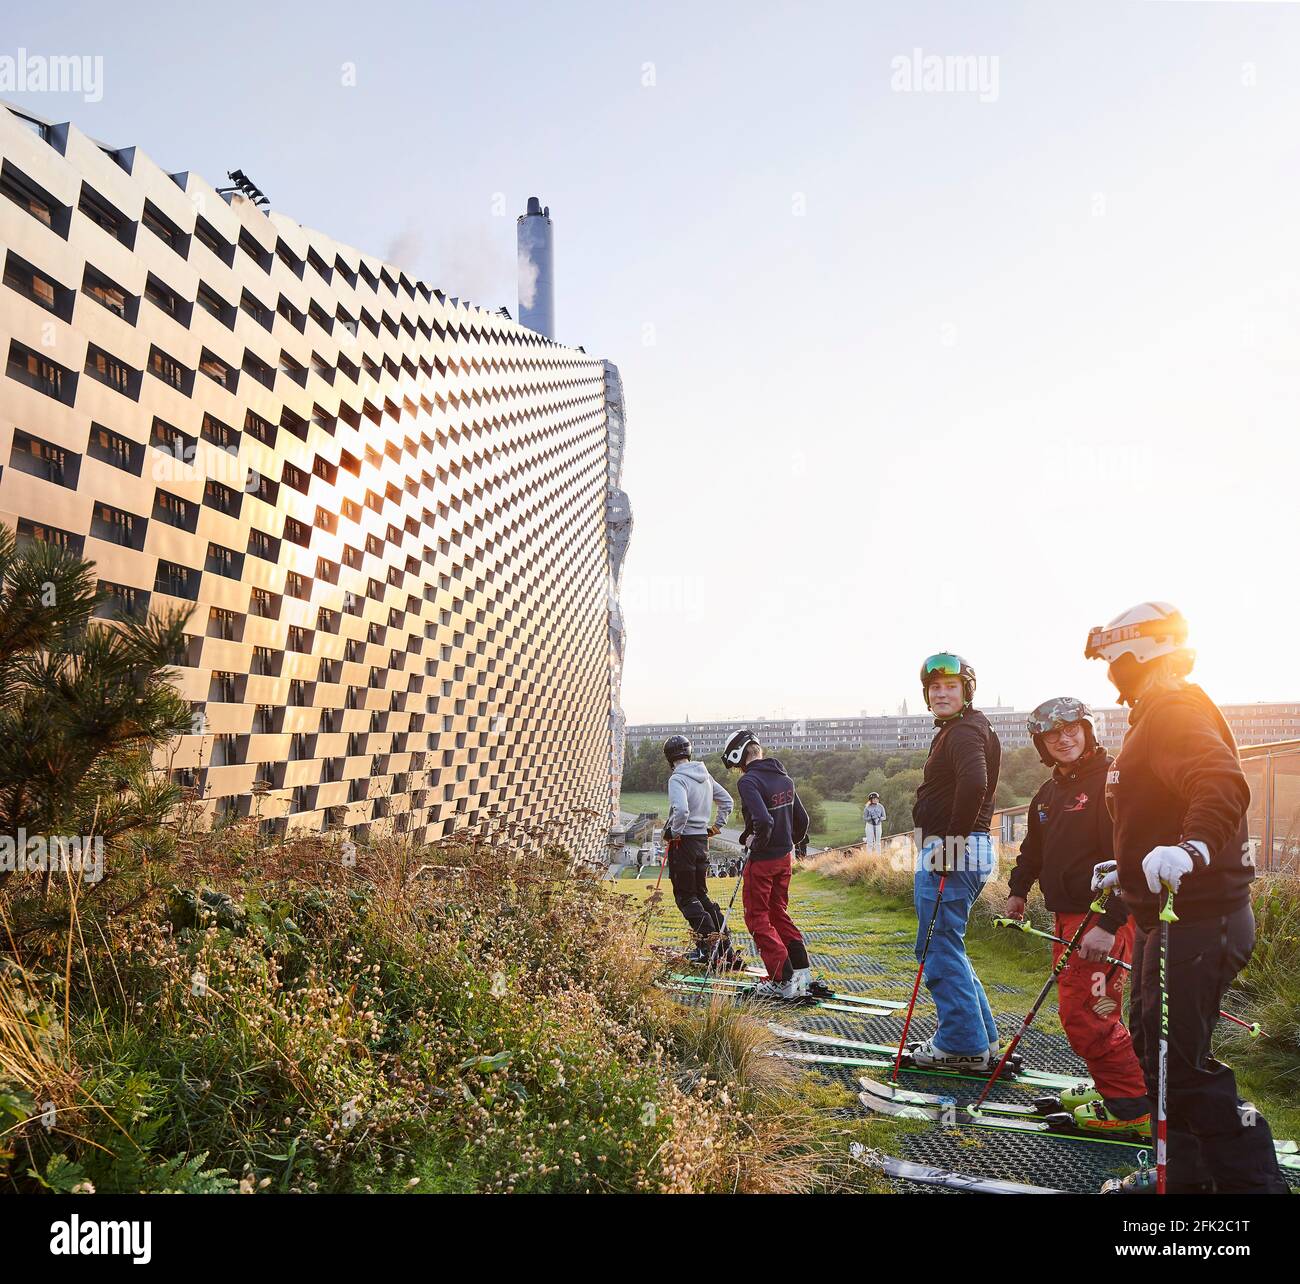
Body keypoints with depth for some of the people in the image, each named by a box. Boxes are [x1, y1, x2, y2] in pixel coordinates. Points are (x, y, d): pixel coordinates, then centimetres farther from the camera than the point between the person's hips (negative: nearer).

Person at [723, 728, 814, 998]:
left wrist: (754, 842, -13)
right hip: (785, 857, 8)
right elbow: (802, 820, 13)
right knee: (779, 913, 20)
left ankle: (782, 980, 5)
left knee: (757, 917, 5)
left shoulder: (749, 781, -19)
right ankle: (802, 972, 19)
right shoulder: (785, 778, 7)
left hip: (762, 860, -8)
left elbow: (763, 821, -31)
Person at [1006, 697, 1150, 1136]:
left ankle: (1132, 1107, 4)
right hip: (1067, 918, 9)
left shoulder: (1111, 779, -14)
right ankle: (1110, 1088, 29)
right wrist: (1018, 890, 20)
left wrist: (1108, 924, -26)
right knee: (1085, 1012, 15)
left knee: (1085, 1016, -9)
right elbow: (1034, 848, 29)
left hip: (1104, 920, -9)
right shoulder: (1050, 792, 14)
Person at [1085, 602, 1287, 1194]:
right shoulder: (1157, 716, 18)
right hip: (1171, 912, 11)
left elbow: (1223, 785, -35)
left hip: (1196, 919, -11)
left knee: (1182, 1062, -7)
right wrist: (1129, 868, 36)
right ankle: (1185, 1172, 32)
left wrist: (1192, 847, -51)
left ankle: (1252, 1179, 5)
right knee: (1153, 1045, 19)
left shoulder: (1177, 712, -16)